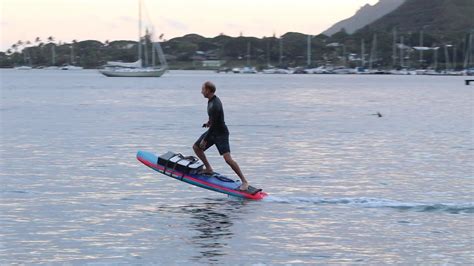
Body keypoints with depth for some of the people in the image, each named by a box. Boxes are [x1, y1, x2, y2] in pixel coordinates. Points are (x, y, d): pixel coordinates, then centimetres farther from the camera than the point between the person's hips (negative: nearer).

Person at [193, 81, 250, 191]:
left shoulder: (215, 105, -27)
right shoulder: (211, 100, 3)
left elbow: (214, 125, -26)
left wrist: (205, 140, -21)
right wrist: (209, 121, 17)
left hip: (221, 133, -10)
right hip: (213, 131, 10)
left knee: (228, 159, -17)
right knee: (196, 147, 14)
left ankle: (244, 181, -13)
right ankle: (208, 169, 25)